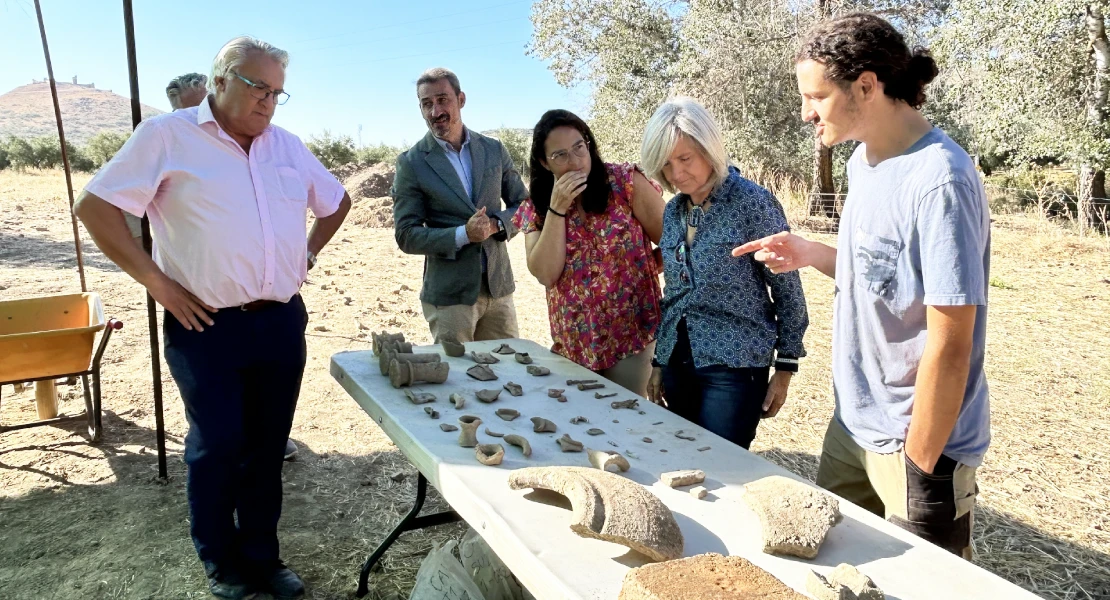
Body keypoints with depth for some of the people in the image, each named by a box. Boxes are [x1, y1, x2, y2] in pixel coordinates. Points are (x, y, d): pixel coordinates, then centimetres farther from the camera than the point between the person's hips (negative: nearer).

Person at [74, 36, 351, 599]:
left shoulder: (288, 146, 10)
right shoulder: (168, 135, -5)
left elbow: (337, 200, 24)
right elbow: (95, 206, -6)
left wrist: (308, 253, 12)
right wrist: (157, 282, -9)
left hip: (282, 323, 5)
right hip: (208, 327, -4)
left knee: (267, 447, 13)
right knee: (216, 448, 6)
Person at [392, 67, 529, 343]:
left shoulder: (494, 150, 5)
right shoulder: (411, 163, -4)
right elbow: (406, 236, -7)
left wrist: (497, 224, -11)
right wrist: (464, 234, -20)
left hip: (499, 288, 3)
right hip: (449, 295, -3)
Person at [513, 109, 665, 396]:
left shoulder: (625, 182, -8)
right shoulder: (535, 208, 0)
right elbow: (546, 274, -12)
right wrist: (557, 208, -15)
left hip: (632, 332, -2)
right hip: (573, 340, 3)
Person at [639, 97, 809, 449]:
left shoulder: (752, 203, -10)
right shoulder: (673, 211, 8)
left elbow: (787, 289, -7)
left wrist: (785, 368, -7)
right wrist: (659, 362, 15)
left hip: (733, 366, -6)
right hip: (677, 363, 6)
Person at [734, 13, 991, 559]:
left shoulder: (938, 181, -23)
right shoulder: (862, 160, 3)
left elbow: (949, 348, -22)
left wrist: (919, 471, -18)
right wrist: (811, 254, -2)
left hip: (918, 441, -8)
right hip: (851, 425, 8)